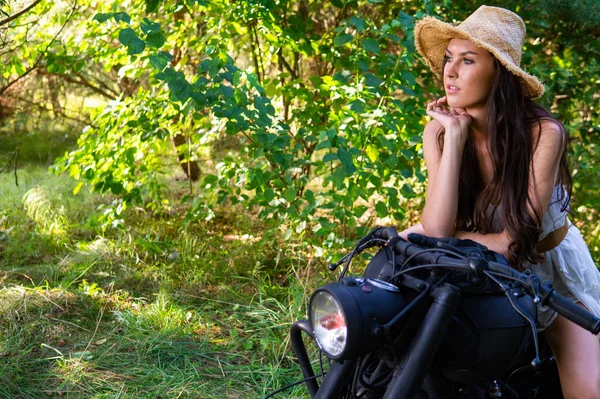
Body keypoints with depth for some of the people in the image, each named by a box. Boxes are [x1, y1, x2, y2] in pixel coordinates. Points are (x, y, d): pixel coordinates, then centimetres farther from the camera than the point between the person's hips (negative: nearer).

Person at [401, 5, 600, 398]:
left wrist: (428, 235, -23)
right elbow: (438, 227, -28)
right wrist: (455, 136, -30)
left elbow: (517, 241, -25)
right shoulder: (439, 131, -16)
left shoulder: (543, 132, -26)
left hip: (552, 266, -3)